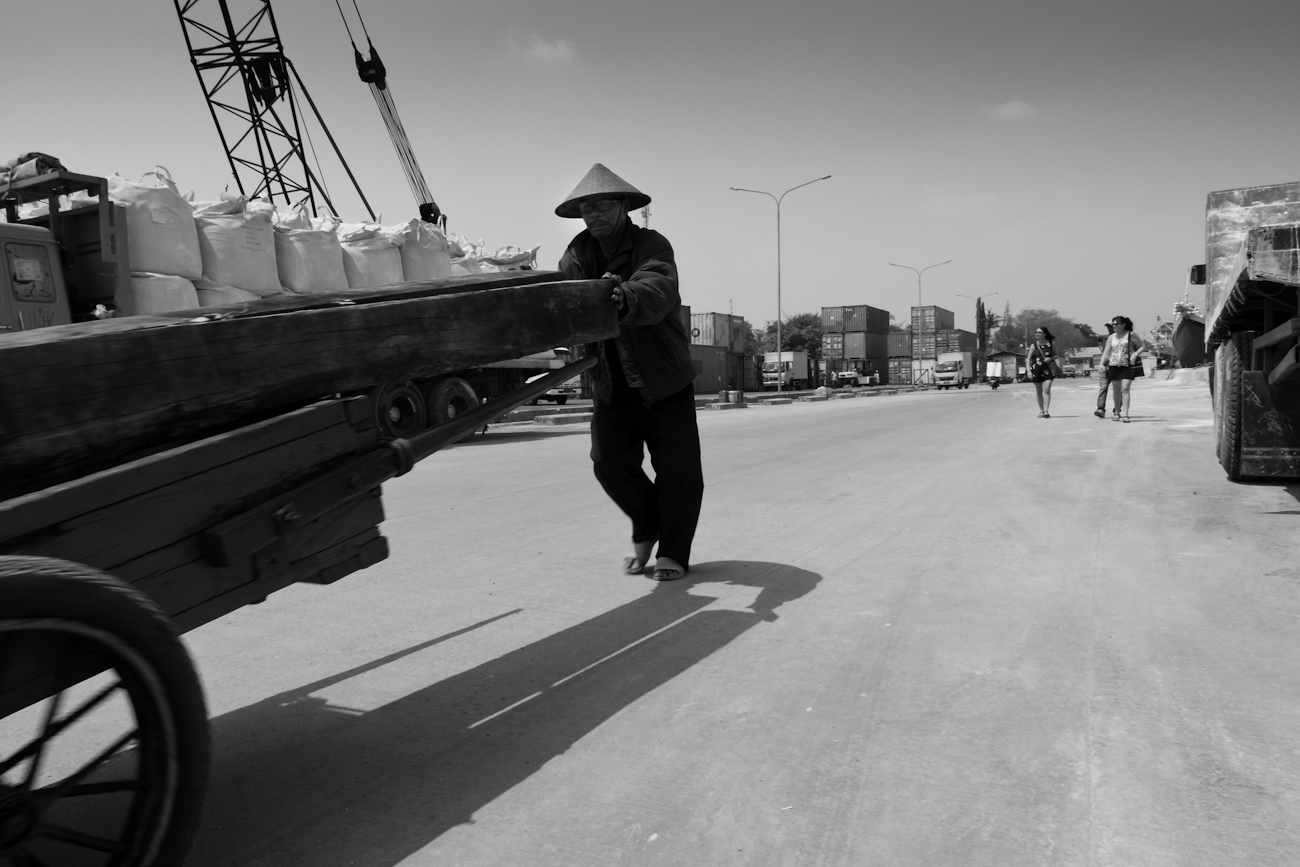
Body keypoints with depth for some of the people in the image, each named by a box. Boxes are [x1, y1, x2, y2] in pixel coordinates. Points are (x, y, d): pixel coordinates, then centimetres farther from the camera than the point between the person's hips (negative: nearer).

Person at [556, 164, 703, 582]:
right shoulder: (577, 255, 1)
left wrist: (626, 296, -56)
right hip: (611, 383, 4)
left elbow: (658, 290, -34)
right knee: (609, 462, 0)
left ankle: (673, 551, 18)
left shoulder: (652, 245, -13)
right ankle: (646, 528, 28)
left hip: (664, 378, -3)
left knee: (677, 466, 0)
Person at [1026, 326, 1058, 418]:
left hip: (1048, 369, -2)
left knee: (1047, 390, -15)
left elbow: (1056, 355, 12)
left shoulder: (1051, 344, 1)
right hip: (1036, 370, 2)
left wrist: (1051, 358, -10)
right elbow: (1028, 359, 4)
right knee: (1039, 392, 8)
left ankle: (1046, 411, -17)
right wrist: (1029, 371, -6)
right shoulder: (1033, 346, 2)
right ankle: (1041, 411, 19)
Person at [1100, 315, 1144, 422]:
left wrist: (1135, 354, -12)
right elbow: (1106, 352, 8)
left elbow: (1142, 346, 6)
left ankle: (1125, 414, -16)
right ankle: (1117, 412, 26)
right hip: (1114, 365, 4)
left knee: (1125, 389, -13)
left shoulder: (1130, 335, 1)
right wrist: (1102, 363, -6)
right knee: (1116, 390, 9)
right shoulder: (1111, 337, 10)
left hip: (1128, 365, -4)